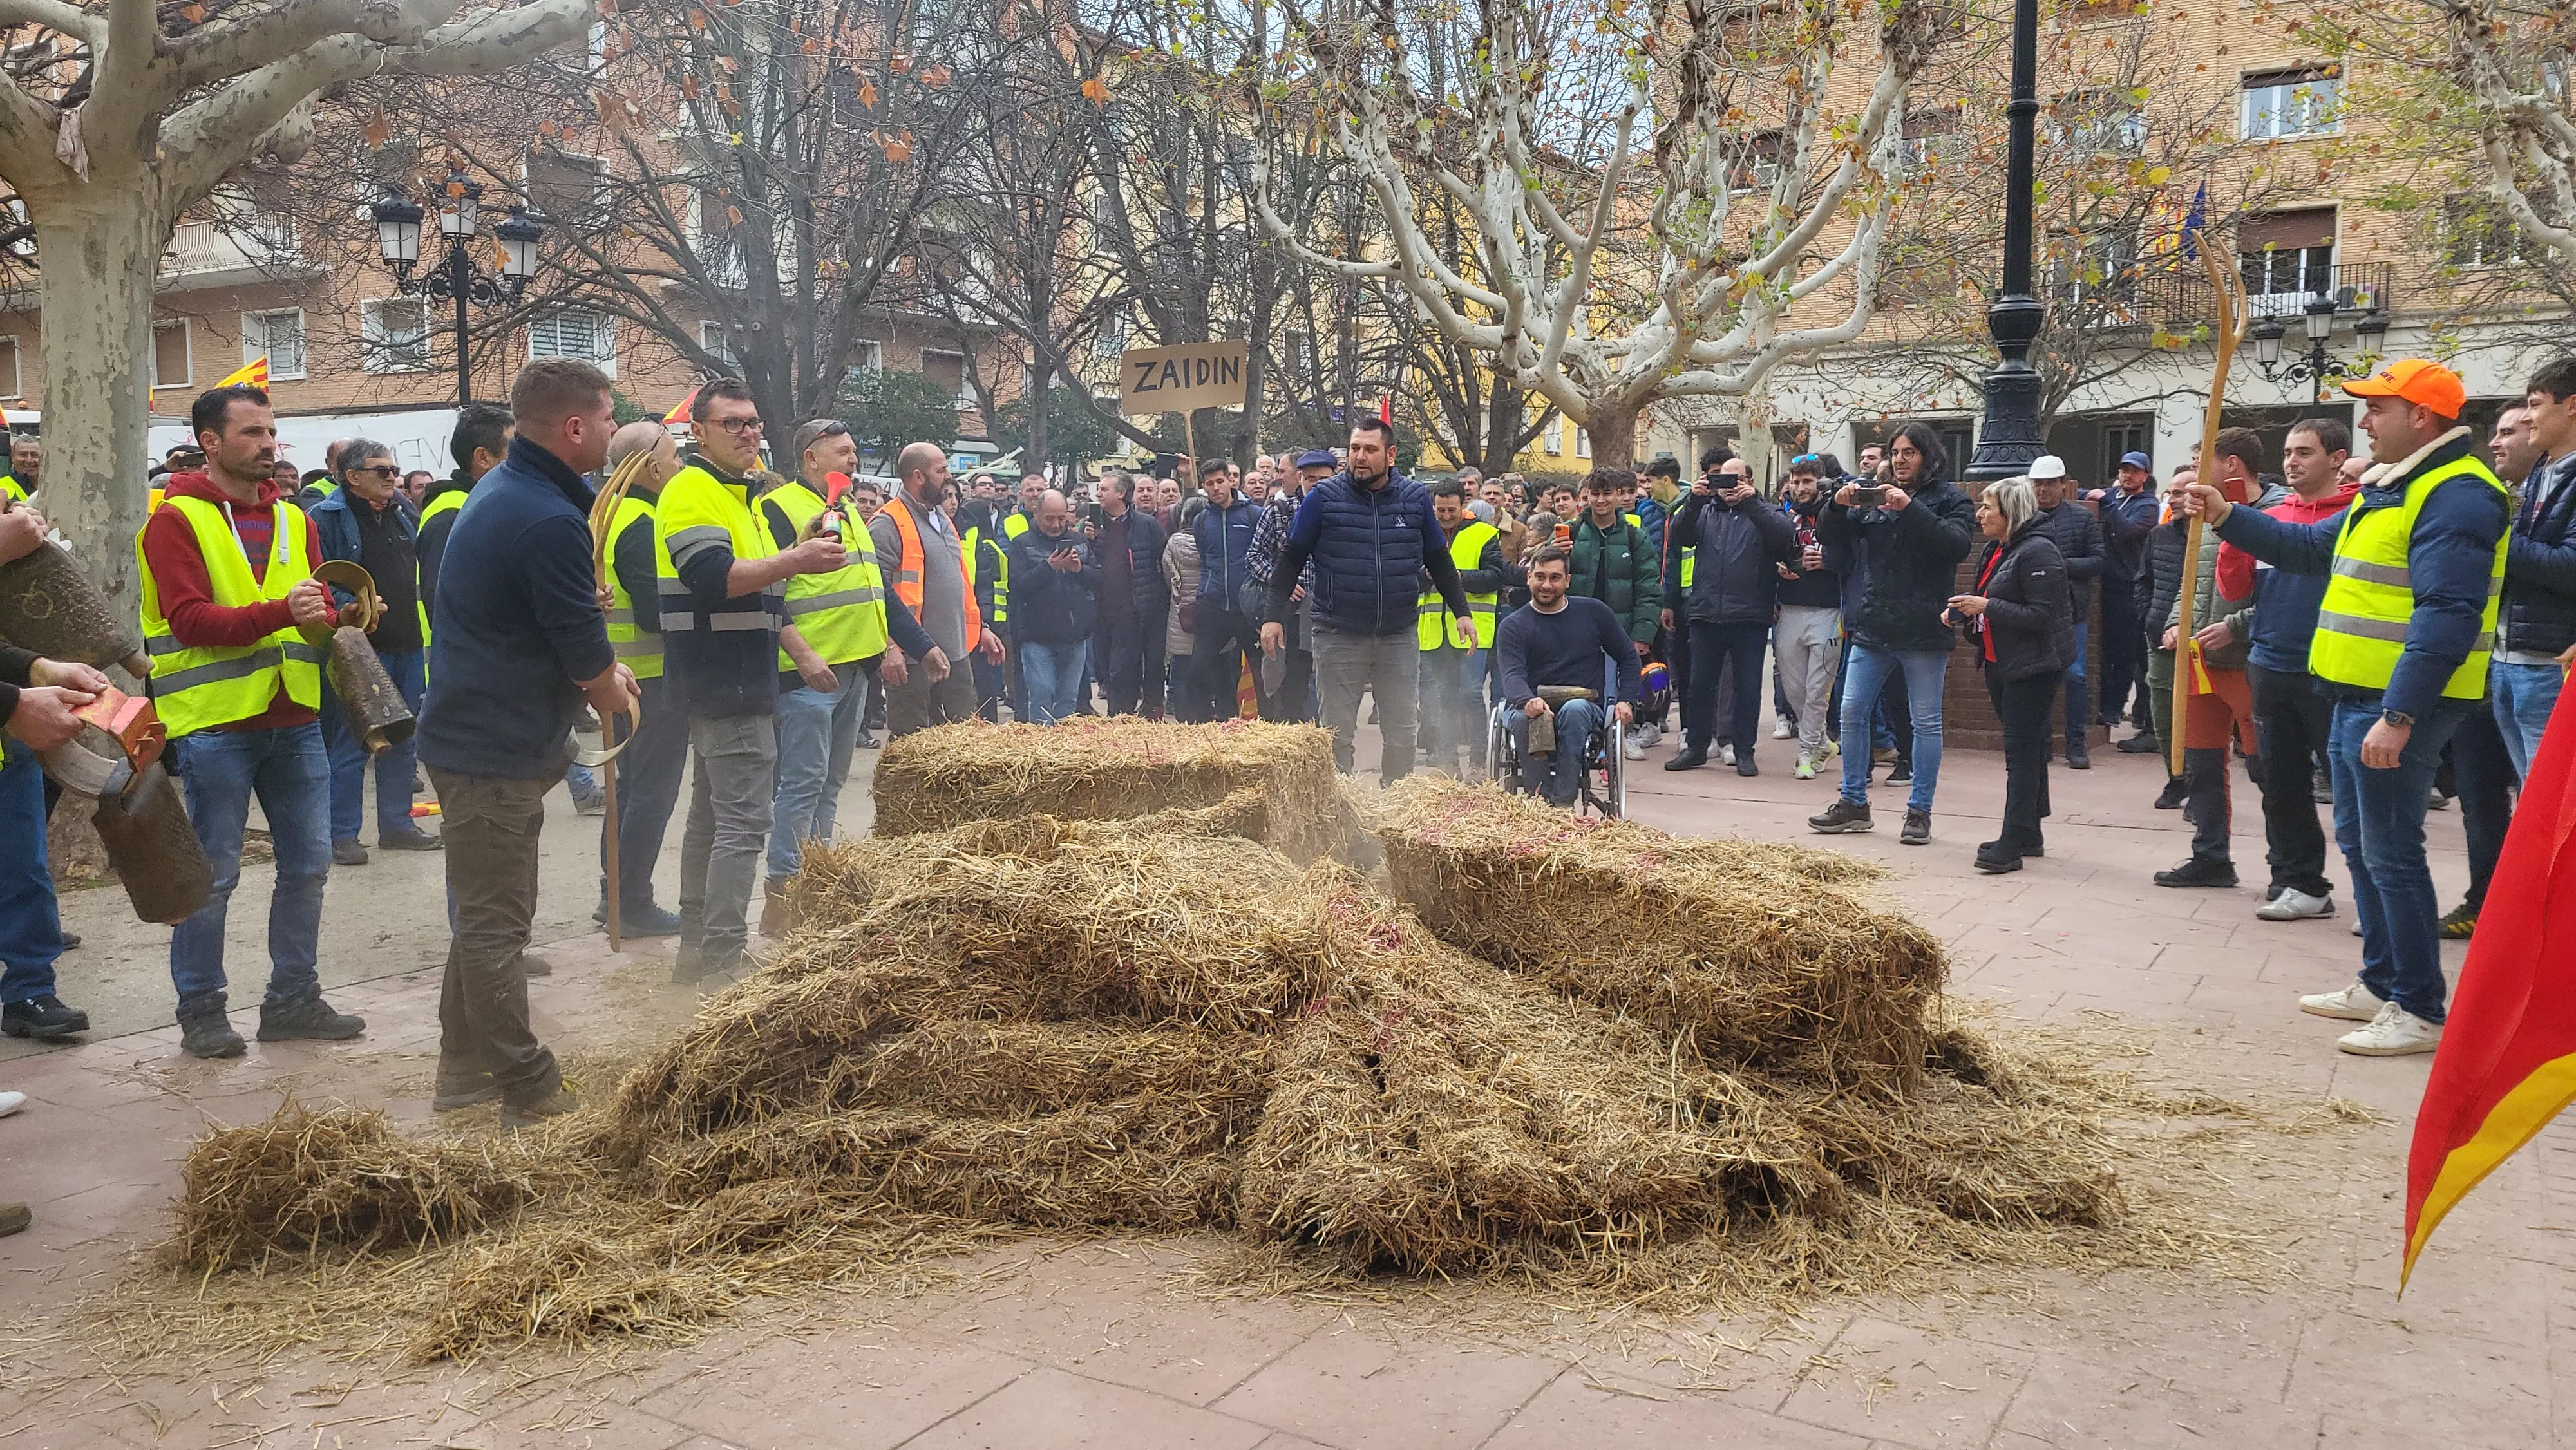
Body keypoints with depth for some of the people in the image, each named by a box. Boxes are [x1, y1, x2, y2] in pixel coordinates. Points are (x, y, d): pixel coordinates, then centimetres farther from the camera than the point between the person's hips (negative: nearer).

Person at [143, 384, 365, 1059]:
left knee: (307, 863, 10)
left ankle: (293, 999, 22)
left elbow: (319, 607, 11)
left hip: (294, 718, 6)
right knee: (213, 875, 2)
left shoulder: (292, 518, 14)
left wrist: (328, 619, -12)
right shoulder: (176, 519, -5)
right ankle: (200, 1010, 16)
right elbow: (190, 620, -15)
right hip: (214, 723, -6)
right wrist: (279, 612, -26)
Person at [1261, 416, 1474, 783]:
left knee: (1401, 733, 7)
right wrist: (1273, 616, -5)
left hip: (1400, 638, 2)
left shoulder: (1415, 498, 4)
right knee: (1338, 734, 4)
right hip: (1338, 638, -2)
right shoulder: (1324, 497, -3)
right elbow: (1292, 558, 1)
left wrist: (1461, 612, 9)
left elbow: (1439, 560, 14)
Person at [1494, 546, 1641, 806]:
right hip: (1530, 707, 0)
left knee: (1575, 709, -36)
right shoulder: (1513, 626, 8)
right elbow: (1512, 675, -10)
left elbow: (1628, 657, 21)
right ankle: (1540, 802, -34)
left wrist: (1625, 700, 4)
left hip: (1584, 709, 1)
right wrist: (1529, 701, -33)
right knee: (1524, 718, -37)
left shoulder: (1593, 612, 13)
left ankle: (1563, 802, -38)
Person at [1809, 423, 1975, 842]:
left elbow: (1957, 544, -18)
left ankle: (1920, 811, 11)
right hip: (1873, 628, 5)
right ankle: (1853, 803, 17)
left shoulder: (1950, 499, -1)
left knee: (1925, 721, 2)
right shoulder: (1875, 499, 12)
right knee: (1852, 713, 6)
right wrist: (1837, 506, -9)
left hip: (1923, 630, -5)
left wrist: (1911, 509, -25)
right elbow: (1829, 537, 11)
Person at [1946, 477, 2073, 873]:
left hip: (2031, 668, -10)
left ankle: (2013, 842, -8)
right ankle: (2029, 835, 23)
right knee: (2025, 750, 15)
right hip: (2000, 663, 10)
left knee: (2022, 751, -9)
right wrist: (1965, 612, 6)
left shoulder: (2038, 552, -17)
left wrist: (1986, 607, -23)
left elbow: (2041, 615, -23)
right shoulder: (1995, 551, 13)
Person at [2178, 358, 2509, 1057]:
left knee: (2391, 852, -6)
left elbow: (2447, 618, -24)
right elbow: (2313, 549, 27)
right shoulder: (2389, 488, 16)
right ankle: (2381, 985, 29)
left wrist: (2398, 716, -28)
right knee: (2359, 842, 17)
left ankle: (2420, 1012, 2)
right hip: (2359, 696, 11)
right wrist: (2228, 518, 18)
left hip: (2397, 704, -11)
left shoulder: (2453, 495, -17)